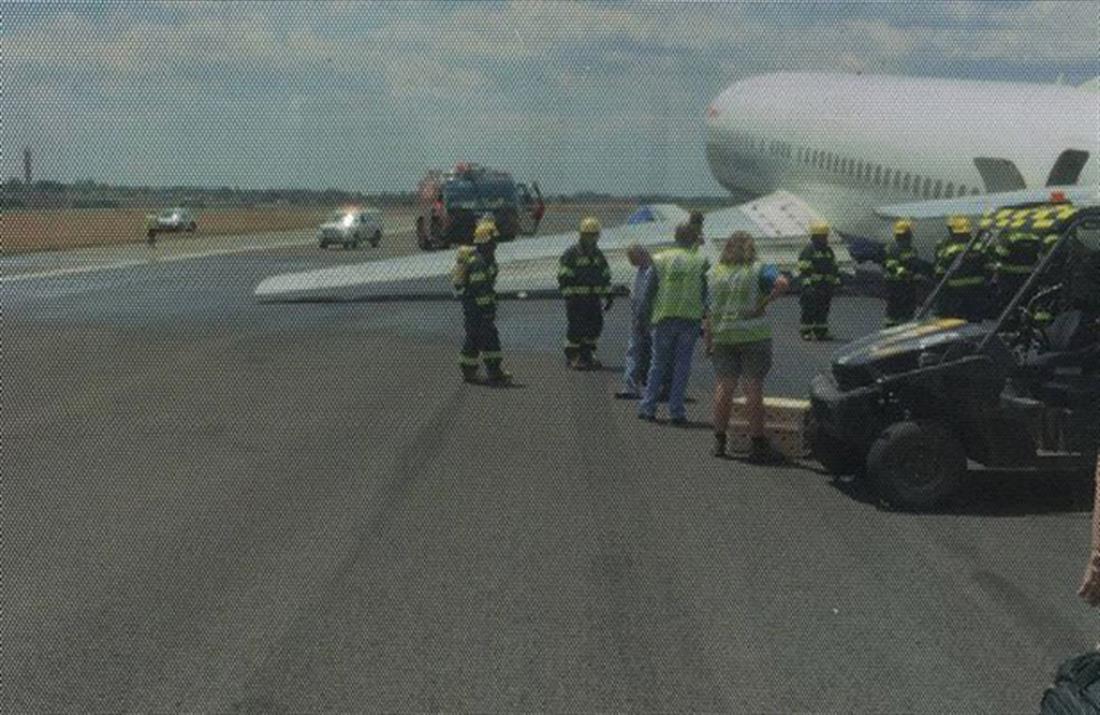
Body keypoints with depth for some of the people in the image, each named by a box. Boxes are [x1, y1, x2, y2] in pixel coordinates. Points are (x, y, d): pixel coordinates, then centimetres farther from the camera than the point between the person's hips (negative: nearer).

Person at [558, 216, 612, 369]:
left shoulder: (597, 254, 13)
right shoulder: (571, 253, -9)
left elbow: (606, 276, 19)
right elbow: (563, 277, -12)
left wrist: (608, 296, 14)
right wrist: (569, 297, -16)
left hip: (593, 298, 7)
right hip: (576, 298, -6)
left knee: (595, 325, 6)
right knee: (576, 328, -5)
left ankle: (587, 354, 19)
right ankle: (572, 357, 6)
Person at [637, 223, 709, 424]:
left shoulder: (660, 260, 1)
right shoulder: (700, 262, 0)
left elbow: (649, 292, 2)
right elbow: (704, 294, 3)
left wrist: (646, 317, 9)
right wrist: (702, 319, 12)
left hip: (663, 319, 1)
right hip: (690, 318, -1)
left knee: (658, 364, 12)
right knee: (682, 366, 5)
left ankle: (648, 407, 10)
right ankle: (676, 411, 3)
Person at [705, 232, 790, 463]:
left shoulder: (712, 274, 9)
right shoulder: (758, 271, -2)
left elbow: (707, 313, 8)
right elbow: (782, 283, -21)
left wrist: (708, 342, 12)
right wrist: (764, 303, -10)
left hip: (722, 337, 3)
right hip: (753, 334, -3)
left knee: (724, 386, 8)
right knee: (754, 387, -1)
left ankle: (719, 441, 10)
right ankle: (758, 445, 1)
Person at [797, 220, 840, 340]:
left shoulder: (829, 251, 16)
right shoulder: (808, 251, -7)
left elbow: (834, 268, 24)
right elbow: (803, 270, -12)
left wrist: (837, 281, 16)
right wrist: (807, 284, -19)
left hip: (826, 286, 7)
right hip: (813, 287, -7)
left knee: (824, 310, 9)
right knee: (809, 309, -5)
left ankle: (821, 332, 14)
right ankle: (806, 332, 0)